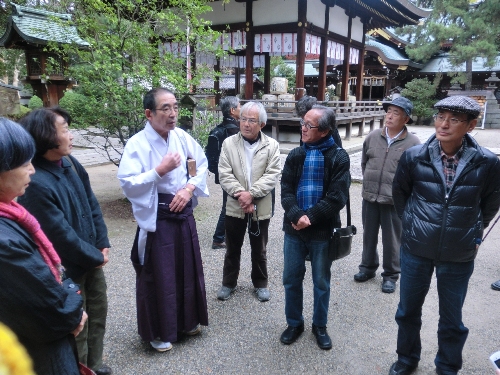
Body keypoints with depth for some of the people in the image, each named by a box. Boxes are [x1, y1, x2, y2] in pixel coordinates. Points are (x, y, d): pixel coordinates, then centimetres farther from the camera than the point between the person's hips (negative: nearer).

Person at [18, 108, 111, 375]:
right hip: (68, 267, -8)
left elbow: (92, 204, 5)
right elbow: (61, 234, -23)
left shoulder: (70, 163, -2)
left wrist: (103, 245, 1)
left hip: (92, 257, 8)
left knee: (98, 311, 22)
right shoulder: (36, 183, -28)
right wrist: (95, 256, -11)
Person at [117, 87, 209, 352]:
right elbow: (127, 185, -21)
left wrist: (189, 188, -8)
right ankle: (157, 332, 29)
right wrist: (160, 170, -24)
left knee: (188, 270, 18)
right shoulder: (137, 144, -15)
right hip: (156, 219, -5)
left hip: (184, 214, 6)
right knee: (157, 276, 8)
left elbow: (202, 165, 8)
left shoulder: (182, 137, 0)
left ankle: (187, 320, 41)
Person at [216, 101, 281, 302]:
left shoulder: (271, 145, -2)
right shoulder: (229, 143, -1)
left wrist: (251, 194, -20)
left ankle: (260, 284, 33)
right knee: (232, 249, 15)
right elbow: (224, 174, -7)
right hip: (235, 207, 1)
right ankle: (228, 283, 33)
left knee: (259, 250, 15)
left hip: (261, 208, 0)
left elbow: (272, 175, -11)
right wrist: (240, 194, -19)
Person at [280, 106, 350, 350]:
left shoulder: (339, 157, -7)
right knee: (291, 279, 12)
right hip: (294, 228, 3)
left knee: (321, 282, 13)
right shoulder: (295, 155, 3)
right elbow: (286, 191, -4)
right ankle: (294, 323, 33)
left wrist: (309, 217, -18)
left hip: (323, 231, -3)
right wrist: (297, 216, -20)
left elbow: (337, 197, -13)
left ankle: (320, 326, 34)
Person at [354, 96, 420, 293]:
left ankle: (390, 275, 26)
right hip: (369, 197, 4)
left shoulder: (413, 143, -10)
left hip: (395, 200, -4)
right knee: (369, 235, 17)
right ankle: (368, 267, 36)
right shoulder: (373, 136, 2)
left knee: (392, 240, 9)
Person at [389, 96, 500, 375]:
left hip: (459, 255, -1)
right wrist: (412, 223, 8)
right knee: (408, 310, 18)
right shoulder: (414, 156, -9)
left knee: (452, 320, 14)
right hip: (416, 249, 1)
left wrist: (474, 234, 5)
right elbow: (399, 193, 8)